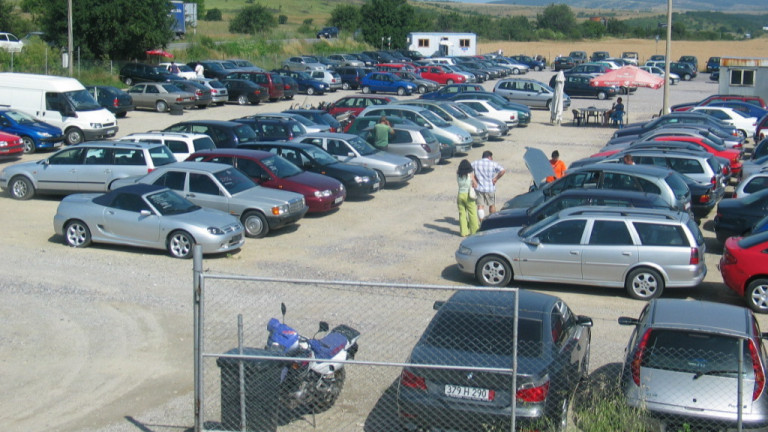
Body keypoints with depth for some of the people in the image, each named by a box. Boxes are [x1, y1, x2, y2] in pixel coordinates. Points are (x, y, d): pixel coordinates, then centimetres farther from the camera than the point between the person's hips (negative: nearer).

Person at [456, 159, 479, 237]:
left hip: (460, 195, 3)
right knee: (472, 214, 6)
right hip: (468, 195, -3)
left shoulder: (458, 174, -1)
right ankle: (474, 231, 10)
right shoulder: (470, 174, -7)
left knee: (462, 214, 8)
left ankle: (463, 232, 10)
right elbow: (475, 186, -2)